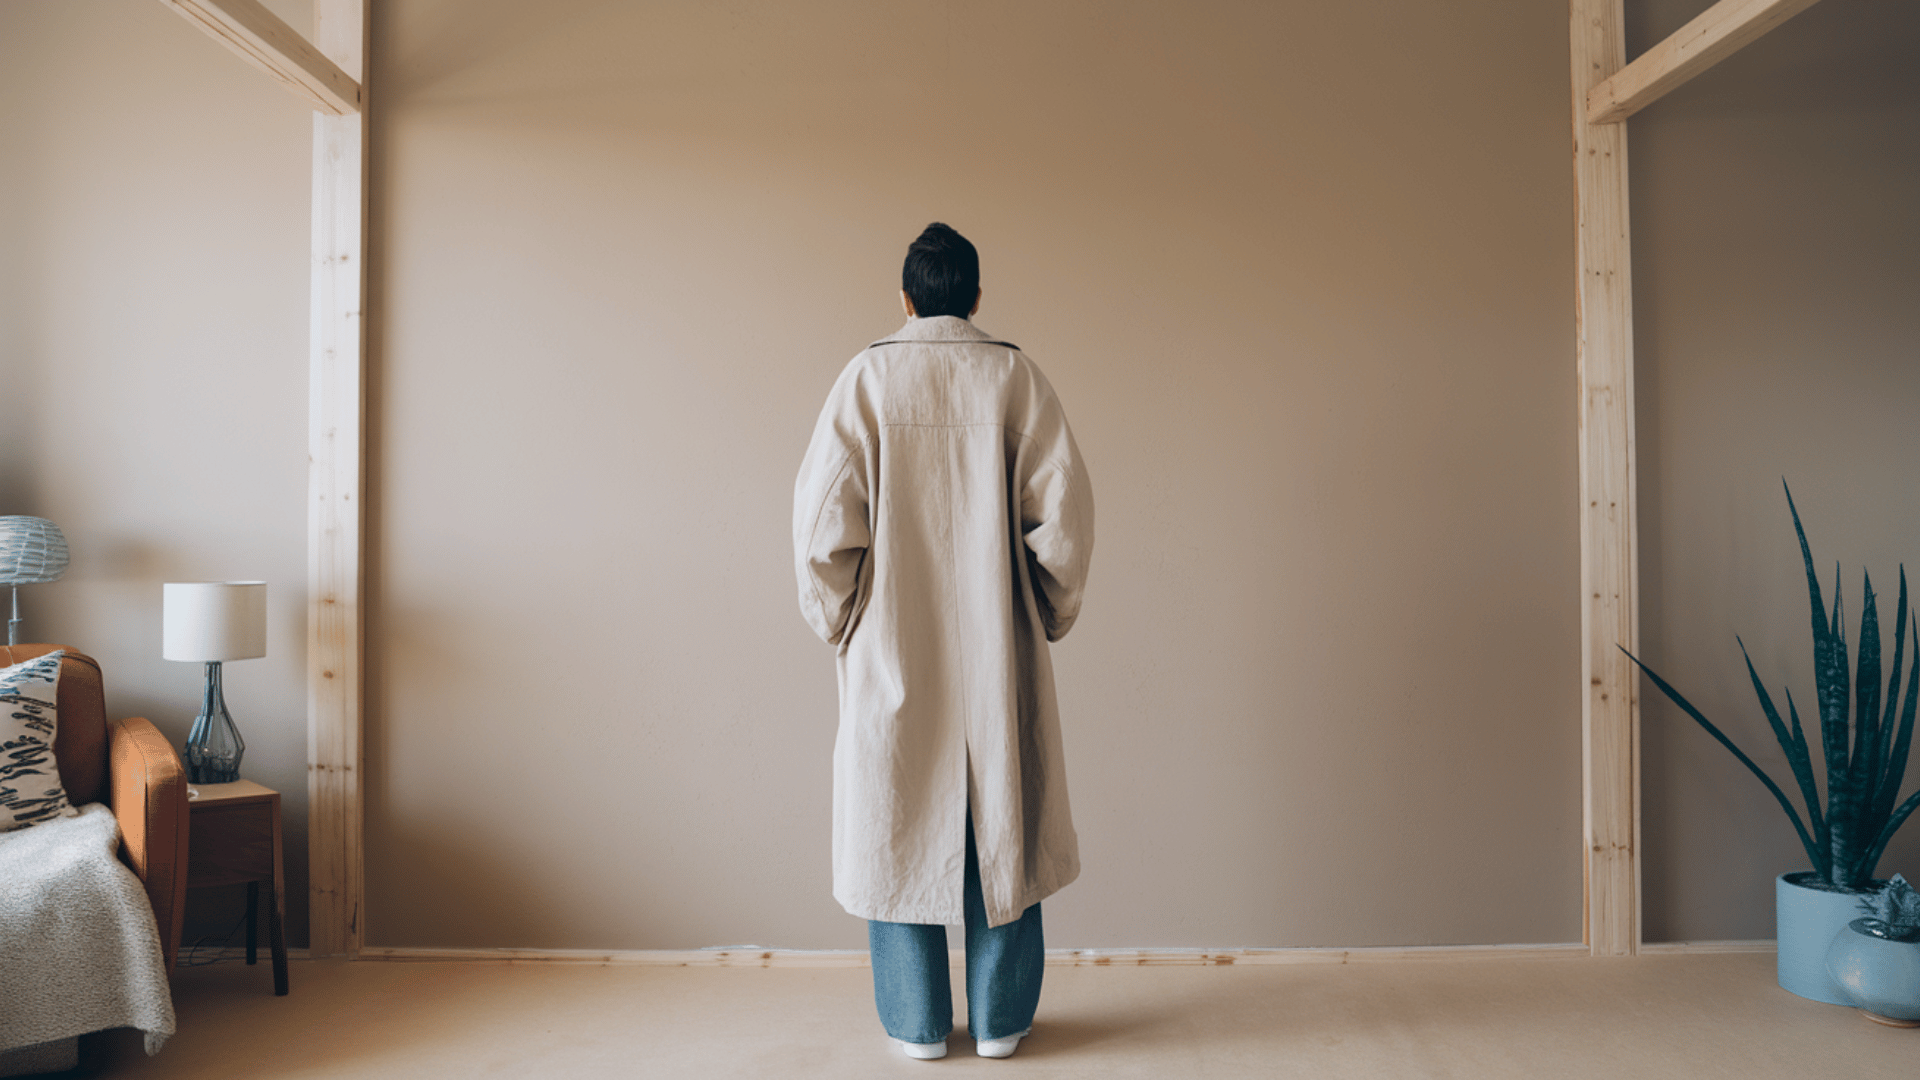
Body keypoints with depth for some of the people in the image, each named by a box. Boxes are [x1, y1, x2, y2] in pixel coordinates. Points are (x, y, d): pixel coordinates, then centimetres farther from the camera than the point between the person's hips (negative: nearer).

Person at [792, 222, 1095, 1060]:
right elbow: (1064, 512, -6)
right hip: (997, 649, 1)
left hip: (893, 649, 0)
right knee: (1001, 820, 12)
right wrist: (1050, 613, 8)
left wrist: (836, 618, 5)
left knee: (899, 820, 11)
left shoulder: (868, 377, -4)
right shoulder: (1016, 377, -2)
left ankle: (917, 1022, 21)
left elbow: (823, 518, -9)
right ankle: (999, 1019, 22)